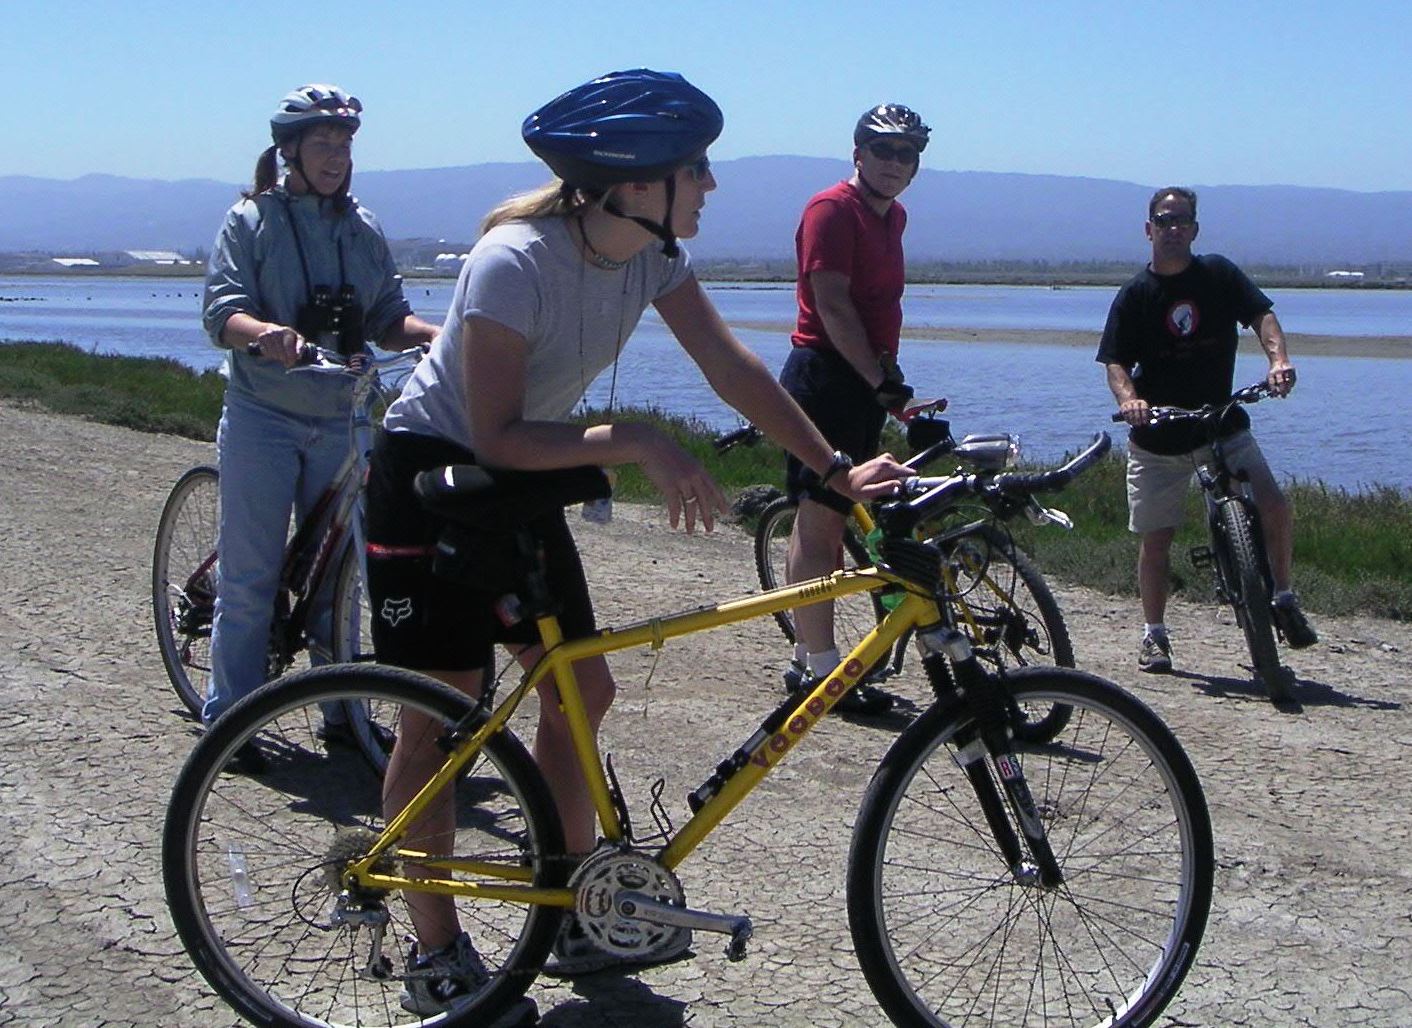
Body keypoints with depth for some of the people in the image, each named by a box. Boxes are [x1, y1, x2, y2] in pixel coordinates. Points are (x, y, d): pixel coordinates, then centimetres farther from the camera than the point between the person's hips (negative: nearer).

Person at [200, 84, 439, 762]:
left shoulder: (362, 228, 11)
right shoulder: (252, 220, -1)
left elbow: (387, 317, 7)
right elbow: (221, 309, -11)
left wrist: (434, 334, -14)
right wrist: (265, 332, -33)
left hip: (341, 421, 4)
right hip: (263, 419, -4)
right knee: (249, 577, -2)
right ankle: (228, 719, 7)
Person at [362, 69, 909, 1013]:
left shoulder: (652, 252, -8)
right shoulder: (516, 262, -29)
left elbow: (732, 367, -8)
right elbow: (498, 434, -28)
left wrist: (837, 469, -15)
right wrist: (635, 442, -33)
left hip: (520, 479, 8)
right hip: (433, 474, -7)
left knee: (581, 691, 6)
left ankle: (577, 920, 20)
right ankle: (440, 957, 10)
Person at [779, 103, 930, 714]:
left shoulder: (892, 216, 17)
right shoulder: (832, 209, -11)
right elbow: (832, 304, -19)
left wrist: (887, 373, 18)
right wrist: (879, 377, -22)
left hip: (865, 380, 10)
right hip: (826, 375, -10)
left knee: (824, 520, 14)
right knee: (820, 520, -8)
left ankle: (806, 656, 21)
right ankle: (820, 667, -6)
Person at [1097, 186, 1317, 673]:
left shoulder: (1219, 274, 1)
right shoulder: (1134, 295, -1)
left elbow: (1261, 314, -6)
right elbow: (1116, 362, -6)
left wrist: (1277, 360, -26)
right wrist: (1127, 399, -27)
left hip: (1223, 427, 0)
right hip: (1158, 440, 0)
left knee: (1275, 506, -16)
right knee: (1155, 538, 3)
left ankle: (1283, 599, 7)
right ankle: (1154, 633, 20)